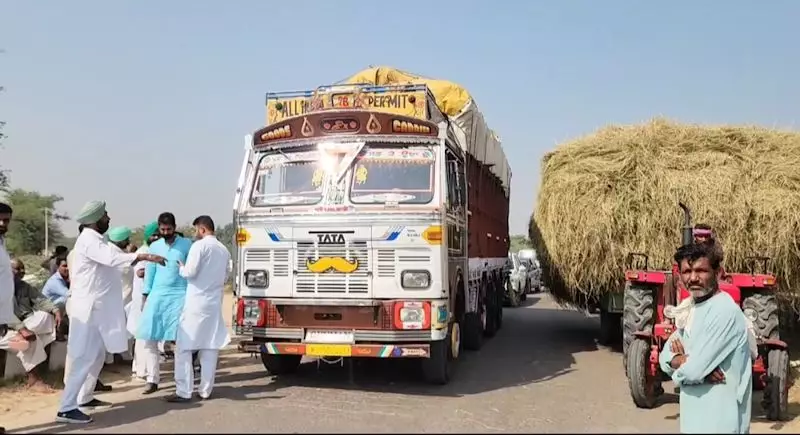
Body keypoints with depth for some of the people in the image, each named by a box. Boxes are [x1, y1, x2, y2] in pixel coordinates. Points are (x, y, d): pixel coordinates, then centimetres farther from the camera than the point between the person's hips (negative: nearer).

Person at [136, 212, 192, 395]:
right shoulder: (154, 246, 10)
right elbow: (150, 272, 11)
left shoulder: (187, 245, 1)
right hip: (157, 295, 3)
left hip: (180, 295, -3)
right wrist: (145, 297, 7)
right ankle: (153, 380, 6)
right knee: (150, 339, -1)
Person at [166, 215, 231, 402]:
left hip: (196, 303, -6)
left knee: (184, 348, -1)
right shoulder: (224, 250, 11)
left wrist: (180, 267, 5)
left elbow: (190, 272, -14)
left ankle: (184, 392, -4)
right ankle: (205, 390, 13)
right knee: (210, 348, 9)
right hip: (214, 303, 6)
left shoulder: (200, 245, -9)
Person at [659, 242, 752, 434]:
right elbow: (665, 355, 6)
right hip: (696, 417, 8)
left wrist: (679, 359, -3)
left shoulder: (725, 311, -20)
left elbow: (691, 371, -24)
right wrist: (687, 360, -14)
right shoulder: (693, 309, 9)